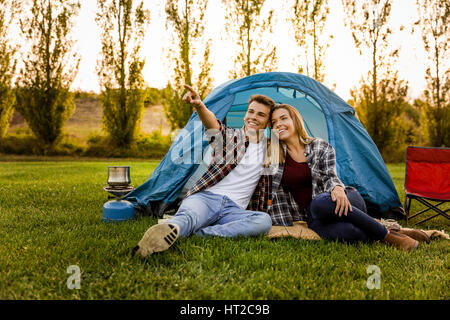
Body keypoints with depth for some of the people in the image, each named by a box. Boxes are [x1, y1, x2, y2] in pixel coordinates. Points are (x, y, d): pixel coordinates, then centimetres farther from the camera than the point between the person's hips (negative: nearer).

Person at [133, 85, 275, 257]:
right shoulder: (229, 136, 11)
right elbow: (213, 123, -14)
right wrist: (199, 105, -35)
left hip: (234, 209, 2)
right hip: (206, 197, -2)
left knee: (265, 220, -31)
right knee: (188, 216, -36)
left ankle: (198, 233, -40)